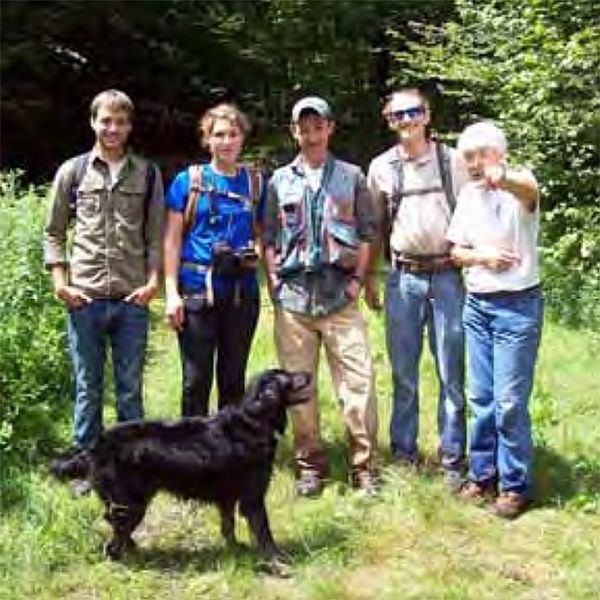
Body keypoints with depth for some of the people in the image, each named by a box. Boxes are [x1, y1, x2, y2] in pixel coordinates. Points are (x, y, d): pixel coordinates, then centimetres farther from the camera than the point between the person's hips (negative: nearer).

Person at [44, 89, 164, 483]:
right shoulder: (72, 171, 5)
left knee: (131, 389, 8)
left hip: (132, 300, 0)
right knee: (88, 388, 9)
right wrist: (60, 281, -3)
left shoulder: (148, 174, 6)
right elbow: (54, 233, 8)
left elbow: (157, 235, 6)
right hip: (85, 298, 0)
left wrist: (153, 280, -6)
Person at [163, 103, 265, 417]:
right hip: (197, 292, -2)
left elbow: (263, 237, 11)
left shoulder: (255, 182, 7)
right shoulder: (188, 181, 1)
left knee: (234, 378, 12)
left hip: (242, 292, 2)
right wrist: (172, 293, -7)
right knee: (196, 380, 3)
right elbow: (172, 239, 0)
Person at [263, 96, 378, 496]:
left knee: (358, 380, -7)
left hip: (340, 294, -1)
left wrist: (357, 279, -1)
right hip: (292, 297, 2)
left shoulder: (351, 176, 9)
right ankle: (310, 465, 17)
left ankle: (364, 465, 3)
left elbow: (367, 233, 8)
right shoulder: (280, 181, 13)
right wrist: (274, 282, 1)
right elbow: (269, 238, 12)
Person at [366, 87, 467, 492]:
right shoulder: (381, 167, 7)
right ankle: (404, 454, 20)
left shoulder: (453, 161, 4)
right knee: (403, 373, 8)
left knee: (451, 374, 2)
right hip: (403, 279, 1)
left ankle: (452, 460, 11)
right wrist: (369, 279, 10)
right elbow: (374, 229, 13)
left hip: (448, 275, -1)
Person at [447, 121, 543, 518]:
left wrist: (503, 179, -61)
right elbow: (456, 251, 13)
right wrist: (481, 255, -10)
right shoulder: (468, 195, 8)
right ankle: (482, 474, 25)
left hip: (517, 306, -6)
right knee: (481, 397, 12)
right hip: (477, 304, 6)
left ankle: (516, 485, 11)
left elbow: (529, 189, -38)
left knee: (510, 402, -3)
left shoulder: (520, 186, -11)